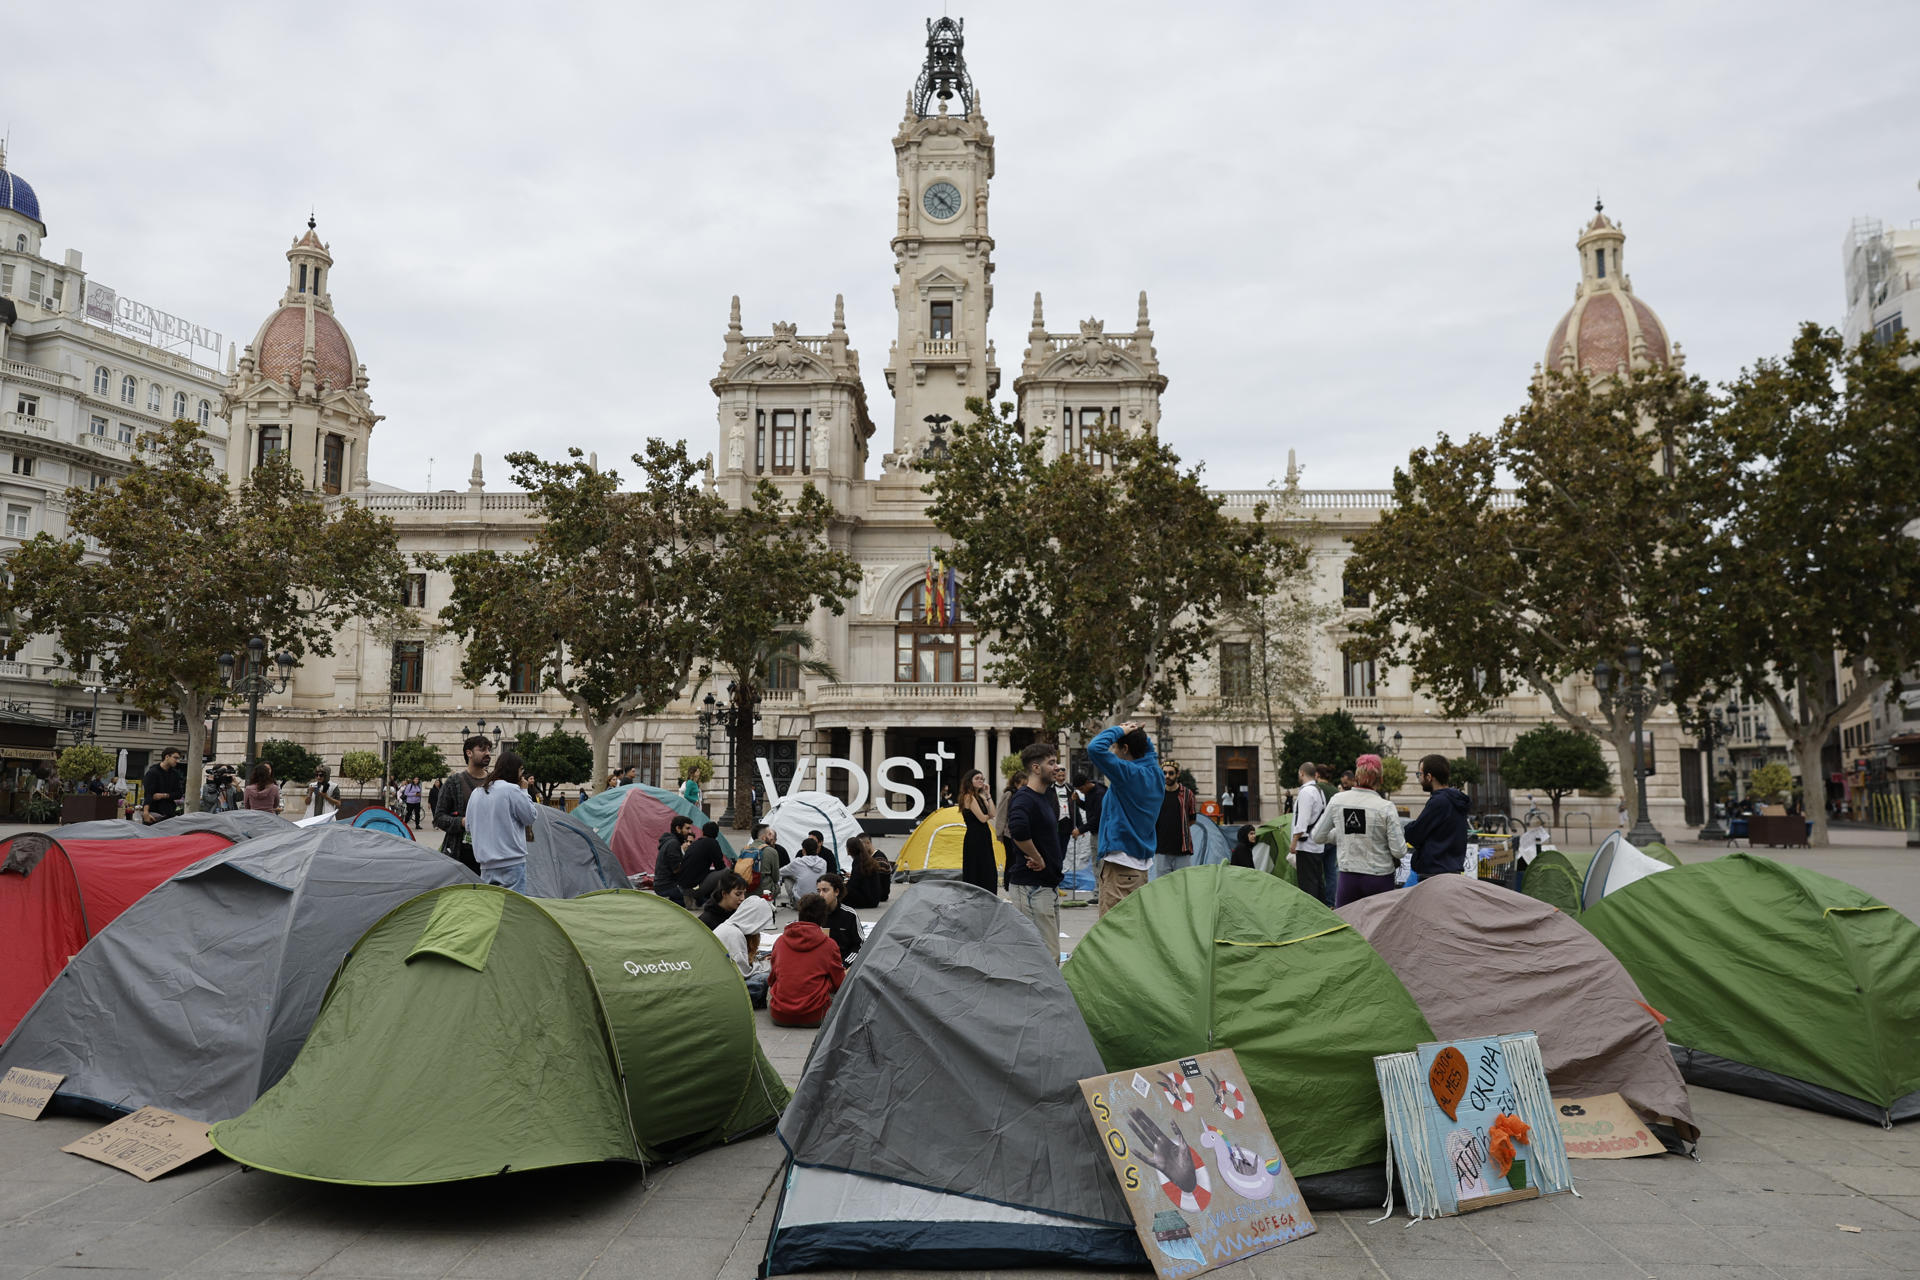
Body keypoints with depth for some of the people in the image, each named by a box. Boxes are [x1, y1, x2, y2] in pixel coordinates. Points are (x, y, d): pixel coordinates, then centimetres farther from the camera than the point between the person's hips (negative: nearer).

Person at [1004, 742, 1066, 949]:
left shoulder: (1047, 794, 14)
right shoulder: (1024, 798, -17)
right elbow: (1018, 830, -35)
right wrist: (1038, 859, -23)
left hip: (1049, 884, 10)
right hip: (1031, 886, -10)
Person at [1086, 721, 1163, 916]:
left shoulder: (1127, 773, -16)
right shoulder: (1156, 776, 9)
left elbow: (1095, 748, -25)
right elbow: (1150, 753, 32)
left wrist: (1118, 730, -10)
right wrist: (1142, 735, 15)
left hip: (1120, 865, -9)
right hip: (1144, 864, 9)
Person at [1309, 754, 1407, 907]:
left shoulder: (1337, 801, -2)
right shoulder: (1386, 807, -11)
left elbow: (1317, 837, 6)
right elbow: (1399, 851, -9)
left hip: (1348, 877, 2)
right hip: (1379, 878, -2)